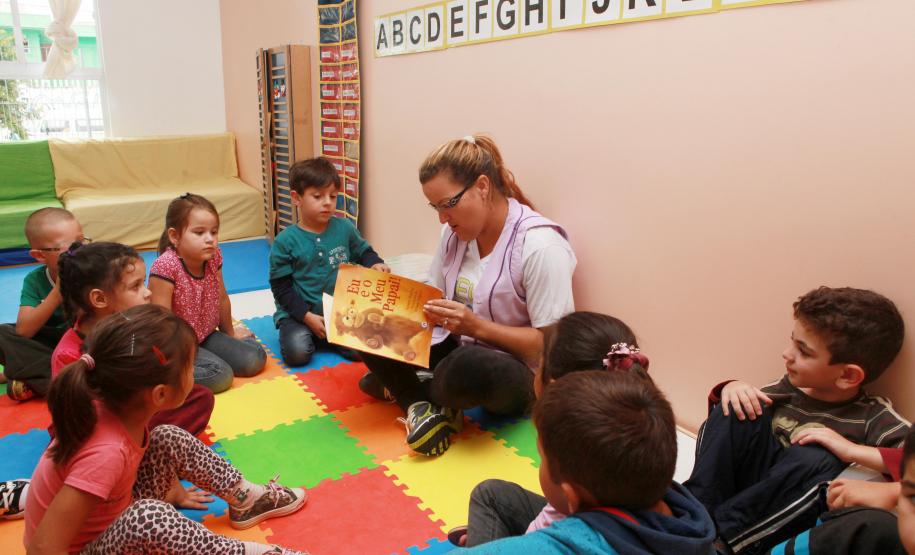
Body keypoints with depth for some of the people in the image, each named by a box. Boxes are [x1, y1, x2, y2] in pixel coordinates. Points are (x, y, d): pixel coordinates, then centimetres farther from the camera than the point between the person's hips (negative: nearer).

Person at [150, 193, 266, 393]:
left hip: (207, 334, 7)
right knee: (220, 376, -25)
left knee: (255, 360, -3)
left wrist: (230, 333, 20)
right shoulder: (166, 266, -27)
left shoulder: (213, 258, -6)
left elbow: (222, 299, 8)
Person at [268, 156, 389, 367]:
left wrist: (374, 263, -8)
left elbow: (363, 251, 17)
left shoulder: (344, 228, -2)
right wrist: (307, 316, -16)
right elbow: (281, 287, -7)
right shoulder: (285, 241, -10)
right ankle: (301, 332, 7)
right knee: (297, 353, -25)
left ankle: (323, 336, 7)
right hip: (299, 312, -2)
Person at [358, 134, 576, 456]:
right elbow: (438, 300, 10)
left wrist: (478, 326, -29)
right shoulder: (454, 232, 0)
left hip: (517, 373, -6)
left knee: (469, 366, -41)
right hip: (459, 349, 7)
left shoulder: (540, 245, -22)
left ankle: (403, 386, -9)